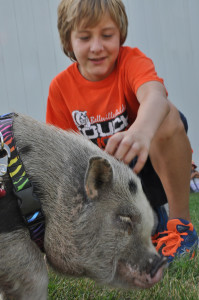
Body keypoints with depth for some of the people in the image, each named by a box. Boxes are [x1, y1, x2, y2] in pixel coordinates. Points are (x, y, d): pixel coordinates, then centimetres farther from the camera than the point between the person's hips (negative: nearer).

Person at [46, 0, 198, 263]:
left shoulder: (131, 60, -15)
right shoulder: (61, 87, -5)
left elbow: (154, 94, -40)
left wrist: (142, 129, -63)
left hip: (155, 169, -4)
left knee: (166, 116, -33)